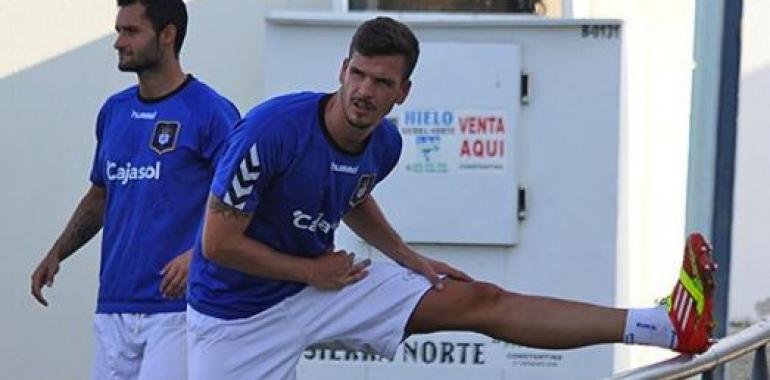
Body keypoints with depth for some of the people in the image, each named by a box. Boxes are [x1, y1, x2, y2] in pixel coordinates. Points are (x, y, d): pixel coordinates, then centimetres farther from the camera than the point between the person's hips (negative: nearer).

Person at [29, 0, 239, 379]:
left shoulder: (211, 112, -6)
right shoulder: (114, 111, 14)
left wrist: (198, 254, -25)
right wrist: (56, 254, 13)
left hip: (177, 308, -7)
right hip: (113, 305, 7)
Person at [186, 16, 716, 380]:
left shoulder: (384, 144, -4)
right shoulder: (272, 130, -27)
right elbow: (218, 242, -22)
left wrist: (407, 258, 10)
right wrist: (313, 271, -14)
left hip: (321, 280, 5)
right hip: (239, 313, -5)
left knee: (480, 301, -2)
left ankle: (668, 327, -5)